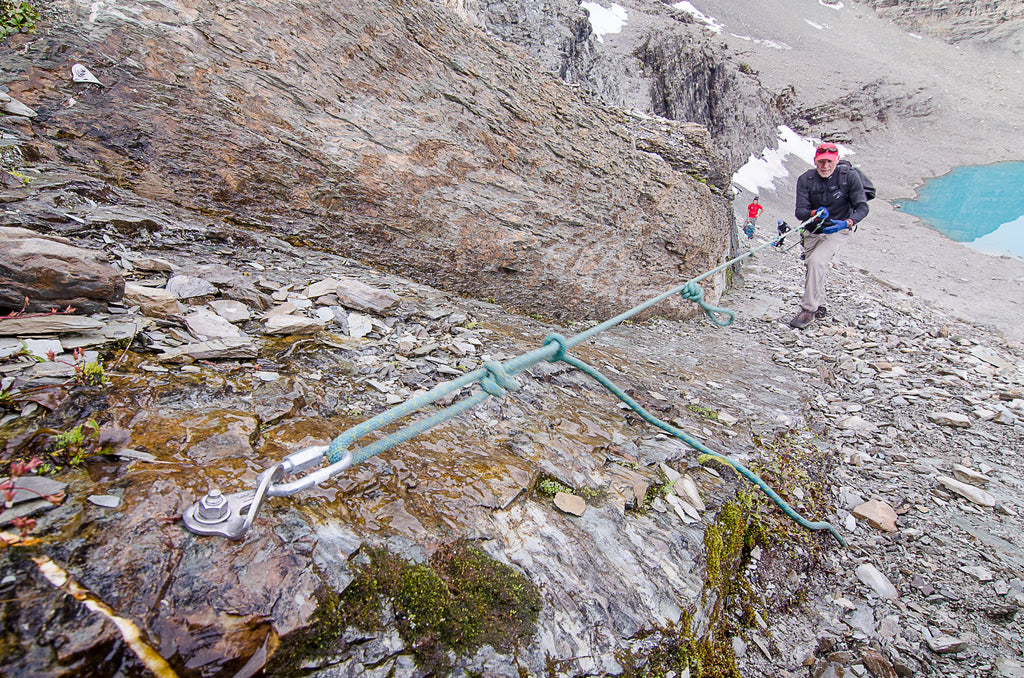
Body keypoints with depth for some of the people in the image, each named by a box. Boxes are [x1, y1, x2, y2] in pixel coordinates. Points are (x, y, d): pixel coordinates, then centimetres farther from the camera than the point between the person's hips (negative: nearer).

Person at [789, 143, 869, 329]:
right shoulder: (805, 179, -11)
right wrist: (815, 213, -39)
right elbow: (800, 211, -17)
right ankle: (819, 307, 34)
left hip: (839, 230, -4)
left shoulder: (849, 176, -16)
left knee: (816, 261, -25)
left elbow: (862, 207, -16)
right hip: (813, 230, 4)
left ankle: (809, 310, -19)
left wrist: (847, 223, -36)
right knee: (813, 266, 12)